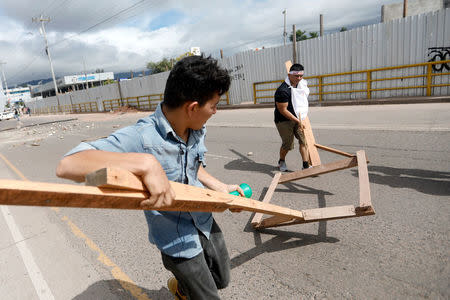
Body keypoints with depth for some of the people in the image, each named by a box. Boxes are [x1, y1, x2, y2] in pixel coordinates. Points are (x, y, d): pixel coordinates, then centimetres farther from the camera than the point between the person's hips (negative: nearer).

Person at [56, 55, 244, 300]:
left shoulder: (197, 130, -8)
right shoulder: (141, 137, -33)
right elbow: (67, 166, -42)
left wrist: (220, 188, 2)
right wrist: (146, 163, -53)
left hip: (206, 223, 7)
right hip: (177, 241, -7)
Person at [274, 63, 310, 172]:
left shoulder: (302, 83, 2)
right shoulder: (282, 90, -24)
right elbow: (283, 110, -23)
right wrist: (298, 121, -23)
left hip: (299, 118, 7)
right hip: (284, 120, -6)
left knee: (304, 140, -4)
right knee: (288, 144, 2)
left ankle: (306, 166, 1)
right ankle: (281, 161, 31)